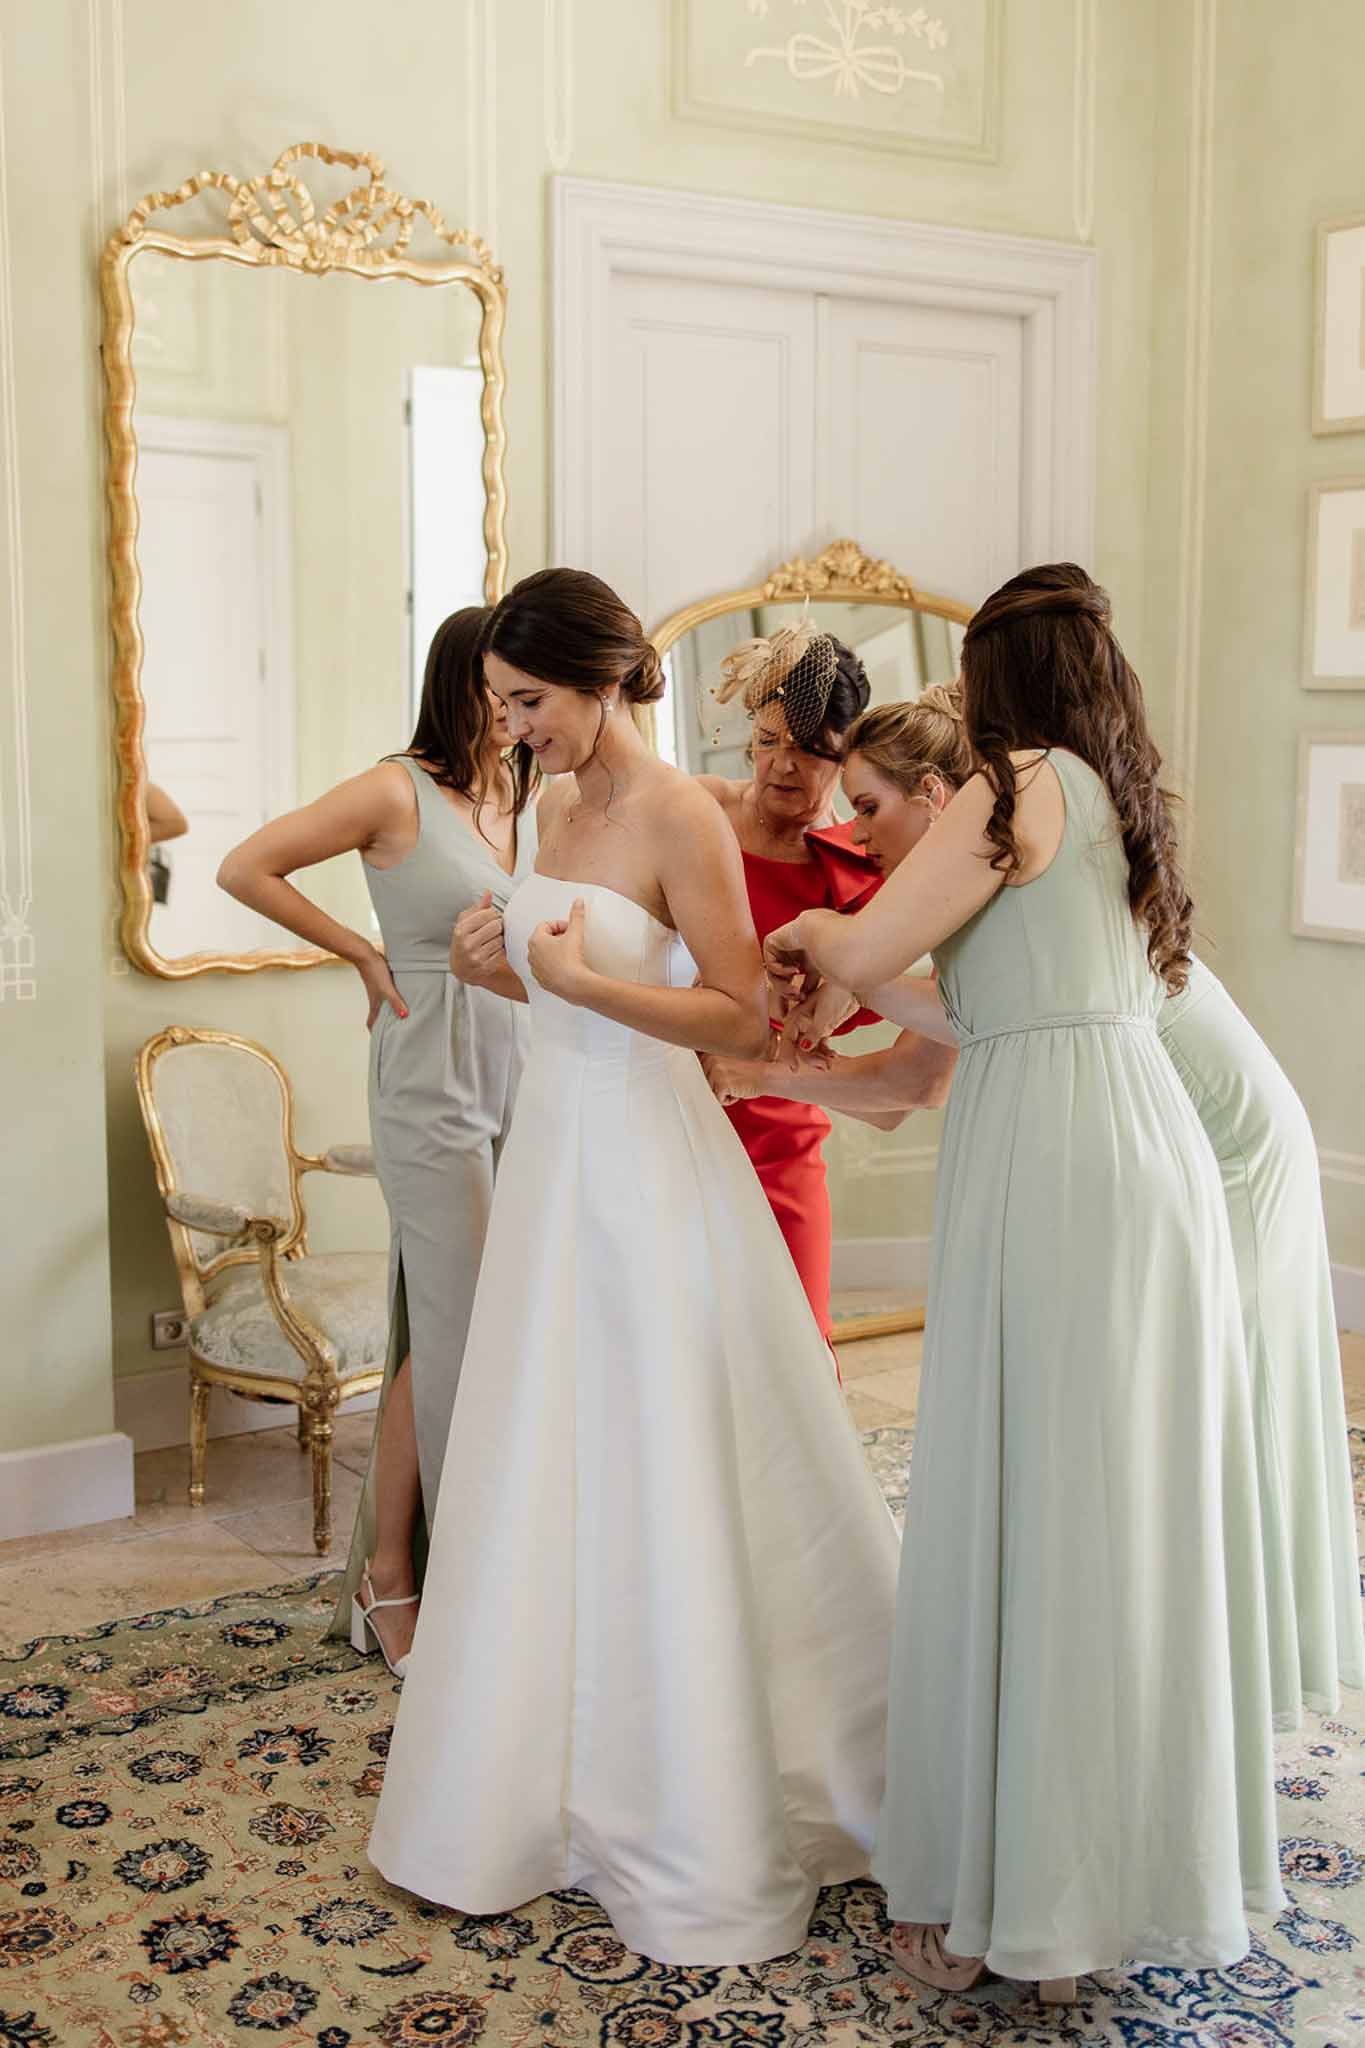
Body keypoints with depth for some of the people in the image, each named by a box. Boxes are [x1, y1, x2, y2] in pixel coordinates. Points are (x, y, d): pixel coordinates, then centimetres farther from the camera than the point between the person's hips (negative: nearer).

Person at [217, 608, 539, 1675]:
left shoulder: (530, 800, 12)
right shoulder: (398, 793, -7)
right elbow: (245, 869, -7)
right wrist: (363, 955, -5)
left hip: (523, 1077, 7)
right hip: (435, 1086, -6)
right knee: (456, 1331, -6)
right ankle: (389, 1579, 9)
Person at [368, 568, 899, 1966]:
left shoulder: (678, 816, -14)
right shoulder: (559, 804, 10)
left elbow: (742, 1020, -17)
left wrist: (577, 978, -23)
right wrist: (504, 972, 1)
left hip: (647, 1168, -8)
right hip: (553, 1150, 8)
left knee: (665, 1495, 1)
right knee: (543, 1477, 15)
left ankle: (692, 1826, 17)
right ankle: (548, 1779, 33)